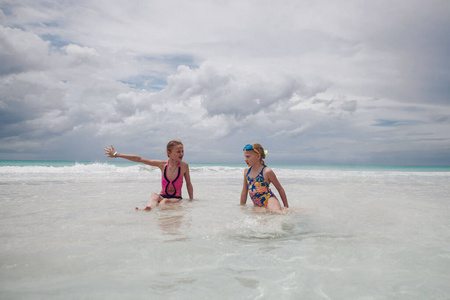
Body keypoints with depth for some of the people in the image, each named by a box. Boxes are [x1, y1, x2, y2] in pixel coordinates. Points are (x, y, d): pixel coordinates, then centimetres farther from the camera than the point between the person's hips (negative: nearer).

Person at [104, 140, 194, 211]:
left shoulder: (184, 166, -6)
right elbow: (139, 159, -1)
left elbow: (189, 184, 7)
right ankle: (149, 207, -62)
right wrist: (117, 154, 1)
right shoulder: (162, 164, -2)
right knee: (154, 195, -34)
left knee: (165, 201, -34)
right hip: (162, 196, 1)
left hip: (176, 199, 0)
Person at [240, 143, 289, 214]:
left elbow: (280, 189, 2)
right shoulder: (247, 171, 12)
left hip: (269, 200, -6)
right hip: (257, 205, 6)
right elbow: (244, 191, 21)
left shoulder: (266, 171, -6)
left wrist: (286, 207, 6)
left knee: (278, 212, -36)